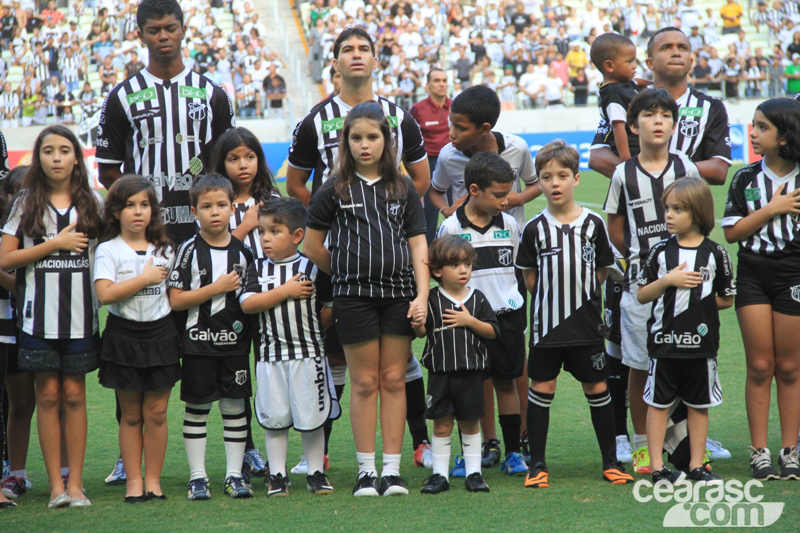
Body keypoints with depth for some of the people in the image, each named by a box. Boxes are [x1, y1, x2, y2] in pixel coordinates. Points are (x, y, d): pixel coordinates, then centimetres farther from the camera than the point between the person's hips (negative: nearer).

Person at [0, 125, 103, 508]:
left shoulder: (92, 203, 8)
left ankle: (75, 482, 6)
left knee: (74, 394, 2)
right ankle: (55, 484, 5)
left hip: (80, 313, 1)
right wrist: (56, 244, -9)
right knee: (48, 394, 1)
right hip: (39, 314, -1)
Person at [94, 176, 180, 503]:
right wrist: (145, 278, -14)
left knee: (156, 412, 2)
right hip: (124, 336, -2)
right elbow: (105, 294, -18)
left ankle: (153, 479, 10)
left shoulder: (164, 250, 8)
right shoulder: (108, 250, -4)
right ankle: (133, 481, 11)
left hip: (160, 333, 2)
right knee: (131, 415, 4)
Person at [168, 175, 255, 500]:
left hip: (235, 341, 2)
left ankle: (234, 474, 12)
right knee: (197, 408, 3)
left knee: (235, 406, 5)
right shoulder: (189, 251, -3)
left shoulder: (244, 251, 6)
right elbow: (175, 301, -8)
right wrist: (217, 288, -13)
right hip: (199, 341, -2)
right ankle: (197, 477, 9)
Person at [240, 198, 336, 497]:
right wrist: (286, 291, -12)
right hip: (270, 354, 2)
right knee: (274, 419, 5)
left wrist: (312, 329, -3)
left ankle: (316, 473, 14)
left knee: (311, 418, 1)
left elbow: (329, 308, 4)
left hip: (308, 352, -2)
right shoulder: (258, 268, 4)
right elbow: (247, 304, -10)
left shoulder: (313, 268, -1)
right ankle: (277, 475, 13)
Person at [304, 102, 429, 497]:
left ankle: (392, 469, 7)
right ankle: (366, 471, 6)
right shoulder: (335, 191, 2)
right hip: (355, 296, -2)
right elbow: (312, 246, 8)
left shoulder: (403, 189, 7)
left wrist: (422, 295, -4)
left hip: (399, 294, 2)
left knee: (394, 380, 3)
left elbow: (418, 244, 5)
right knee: (364, 382, 1)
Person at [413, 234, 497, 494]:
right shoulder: (431, 300, 0)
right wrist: (417, 326, -20)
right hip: (440, 372, -1)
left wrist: (470, 321, -12)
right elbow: (422, 331, 2)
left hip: (471, 373, 1)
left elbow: (493, 331, 2)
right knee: (441, 425, 3)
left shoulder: (477, 299, 3)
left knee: (470, 424, 8)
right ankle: (439, 474, 10)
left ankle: (474, 472, 15)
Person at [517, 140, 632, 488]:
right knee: (542, 387, 1)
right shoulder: (534, 228, 0)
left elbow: (602, 271, 10)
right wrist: (551, 301, 3)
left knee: (597, 388, 6)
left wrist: (579, 296, 6)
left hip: (586, 324, 1)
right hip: (546, 325, -1)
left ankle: (611, 461, 15)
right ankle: (537, 464, 8)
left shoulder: (593, 224, 1)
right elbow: (529, 276, 8)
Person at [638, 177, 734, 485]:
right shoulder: (660, 252, 2)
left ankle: (697, 465, 17)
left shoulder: (715, 253, 0)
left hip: (701, 343, 0)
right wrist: (667, 281, -12)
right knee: (658, 403, 3)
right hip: (664, 341, 0)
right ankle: (657, 467, 9)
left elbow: (727, 299, 7)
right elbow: (641, 296, 2)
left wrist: (699, 302, -3)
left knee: (699, 405, 8)